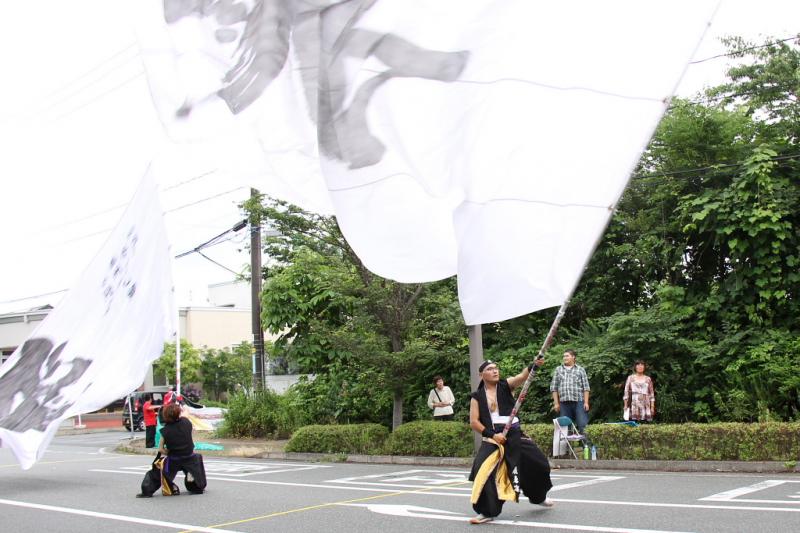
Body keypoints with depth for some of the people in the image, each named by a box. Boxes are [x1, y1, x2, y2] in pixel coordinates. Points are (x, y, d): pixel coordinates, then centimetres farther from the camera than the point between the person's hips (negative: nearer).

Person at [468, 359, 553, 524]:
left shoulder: (505, 385, 2)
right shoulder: (477, 397, 0)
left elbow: (522, 377, -18)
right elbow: (473, 422, -2)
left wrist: (534, 365, -37)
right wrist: (491, 435, -13)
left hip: (514, 435, 2)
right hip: (493, 439, -2)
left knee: (538, 463, 11)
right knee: (485, 473, -18)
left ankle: (538, 497, 40)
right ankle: (487, 512, -5)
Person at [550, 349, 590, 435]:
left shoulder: (580, 370, 10)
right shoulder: (558, 370, 14)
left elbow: (586, 387, 6)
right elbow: (554, 387, 11)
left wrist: (586, 402, -3)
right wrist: (556, 403, 3)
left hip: (579, 402, -2)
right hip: (564, 403, 2)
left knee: (582, 425, -9)